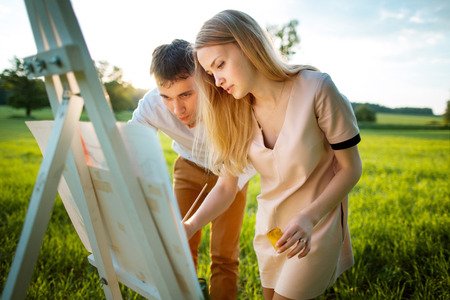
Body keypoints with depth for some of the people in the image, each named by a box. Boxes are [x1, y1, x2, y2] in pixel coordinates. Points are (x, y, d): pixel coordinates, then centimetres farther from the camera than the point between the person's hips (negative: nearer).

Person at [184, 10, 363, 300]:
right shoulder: (235, 115, -7)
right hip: (270, 226, 5)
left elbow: (350, 168, -13)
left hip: (317, 224, -4)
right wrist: (189, 227, -21)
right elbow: (225, 188, -5)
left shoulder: (316, 89, -21)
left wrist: (308, 217, -26)